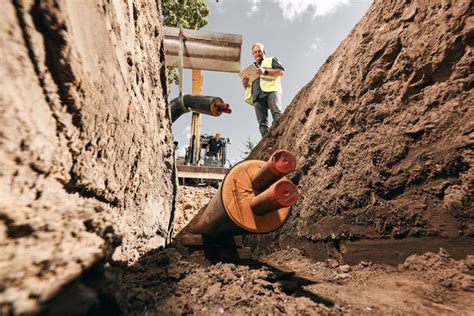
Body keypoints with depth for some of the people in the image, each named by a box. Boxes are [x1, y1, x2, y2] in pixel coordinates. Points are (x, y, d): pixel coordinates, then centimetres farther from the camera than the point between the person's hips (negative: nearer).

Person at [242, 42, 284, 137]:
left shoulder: (271, 60, 24)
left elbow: (281, 71, 7)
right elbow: (248, 87, 33)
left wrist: (265, 72, -5)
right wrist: (245, 84, 9)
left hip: (271, 90, -4)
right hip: (257, 96, 4)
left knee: (277, 114, -27)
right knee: (262, 122, -13)